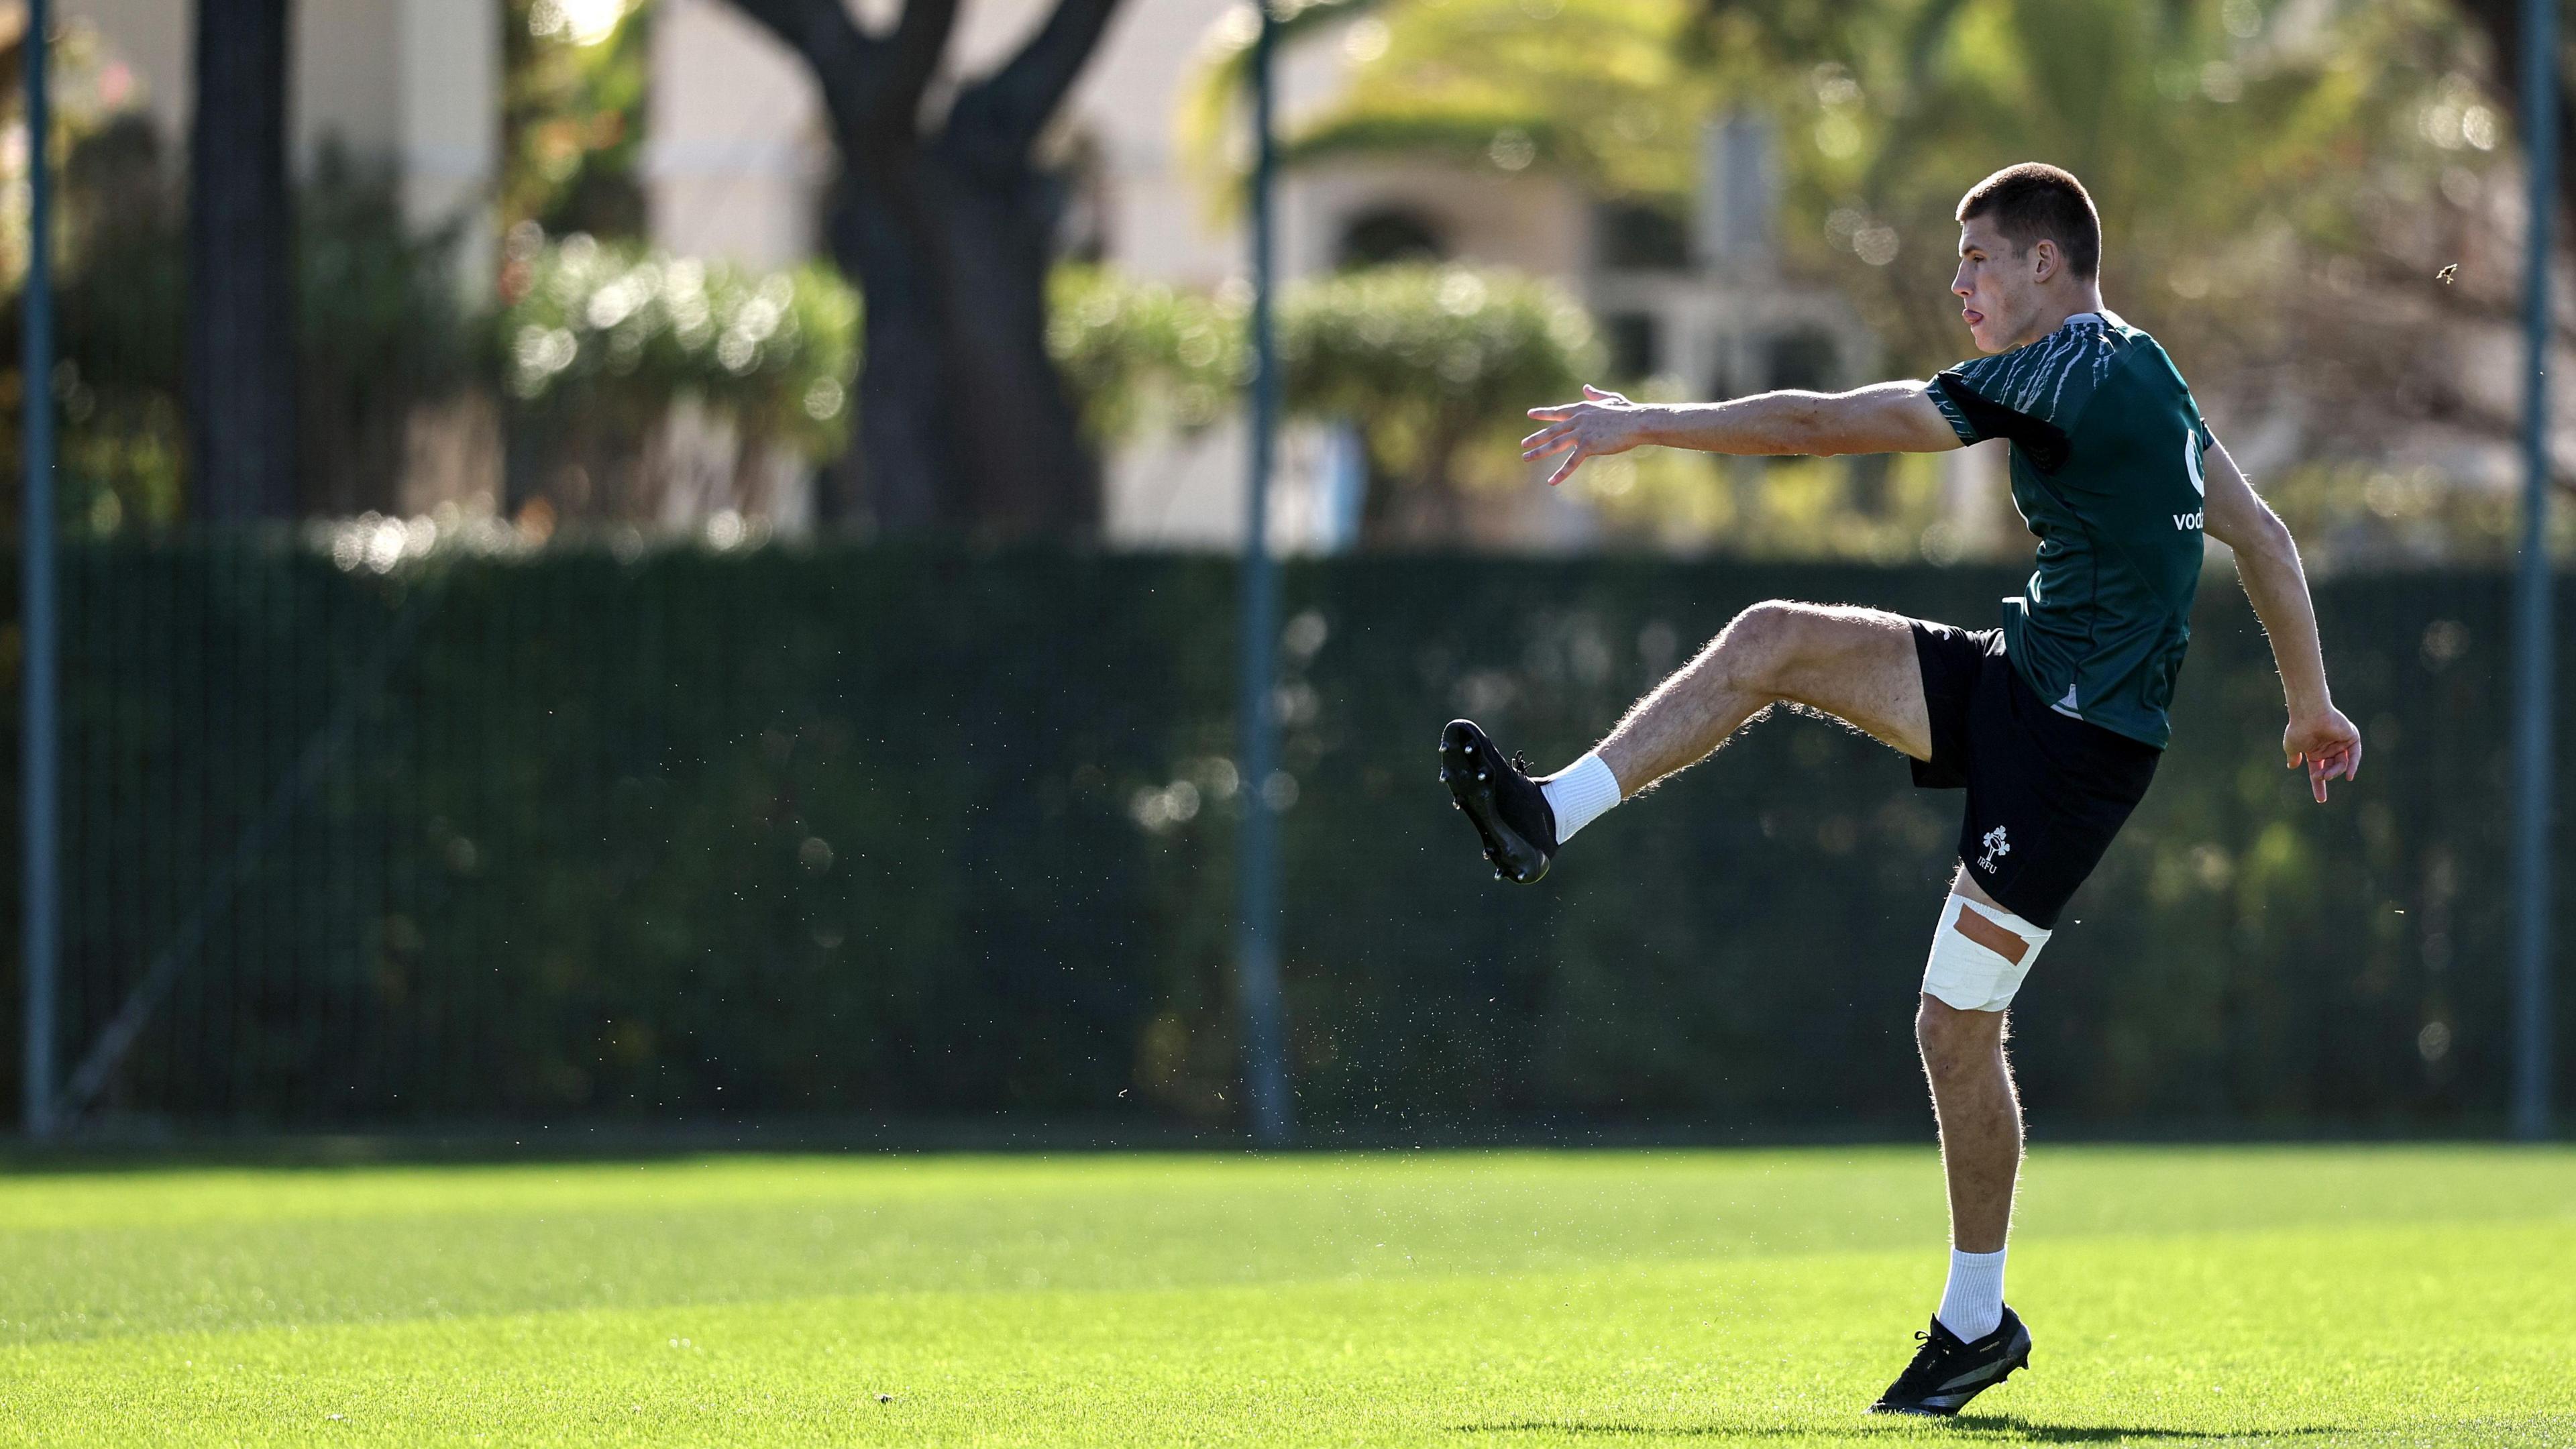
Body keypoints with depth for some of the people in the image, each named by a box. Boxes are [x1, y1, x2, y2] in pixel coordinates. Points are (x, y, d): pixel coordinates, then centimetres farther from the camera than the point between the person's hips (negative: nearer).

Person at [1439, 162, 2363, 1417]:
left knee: (1956, 1022, -5)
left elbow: (1827, 425, -17)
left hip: (2072, 744, -10)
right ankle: (1548, 817, -4)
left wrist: (1646, 426, -12)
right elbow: (2263, 536, 19)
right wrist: (2311, 702, 28)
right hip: (2021, 681, 10)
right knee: (1774, 641, -2)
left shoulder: (2072, 376, -17)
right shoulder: (2146, 377, 12)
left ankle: (1978, 1322, 7)